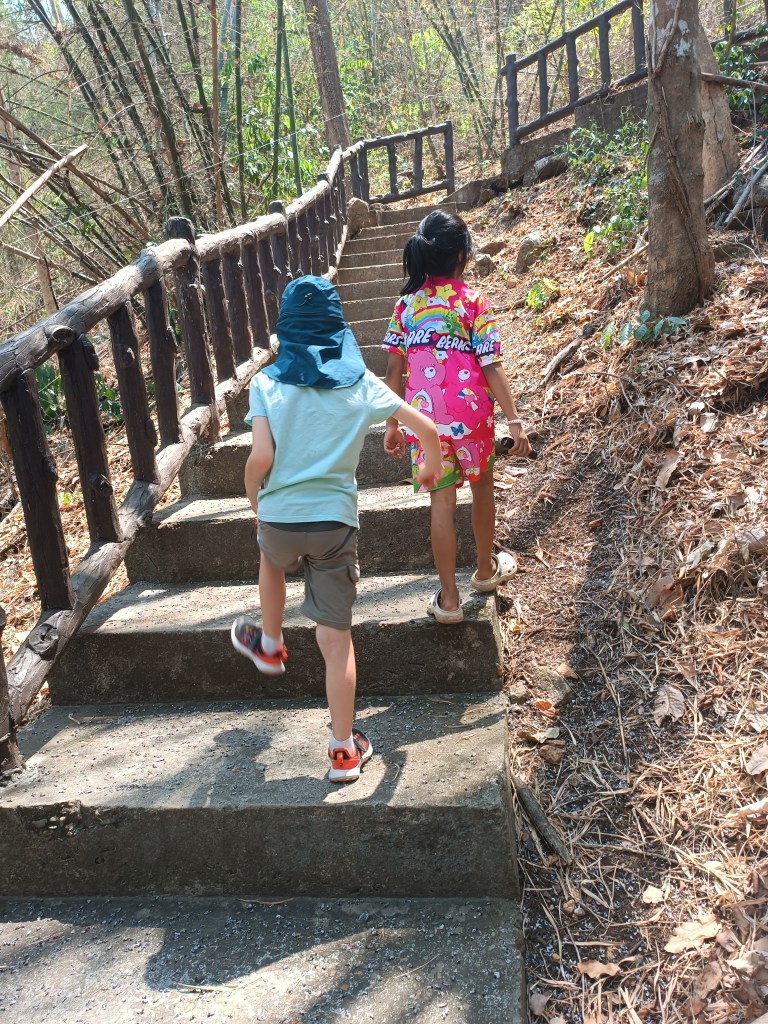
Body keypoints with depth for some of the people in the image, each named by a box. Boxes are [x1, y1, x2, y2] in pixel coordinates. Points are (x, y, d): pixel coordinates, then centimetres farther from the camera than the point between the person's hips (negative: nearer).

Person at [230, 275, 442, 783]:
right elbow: (427, 428, 2)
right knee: (336, 635, 7)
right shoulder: (360, 382, 2)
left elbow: (261, 458, -12)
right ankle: (345, 750, 12)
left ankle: (270, 645, 54)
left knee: (272, 560, 37)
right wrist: (432, 466, 23)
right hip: (336, 519, 0)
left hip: (280, 516, 0)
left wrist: (253, 497, 8)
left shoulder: (268, 383, -2)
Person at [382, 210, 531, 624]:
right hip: (470, 412, -2)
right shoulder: (473, 301, -7)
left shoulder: (406, 304, 2)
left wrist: (393, 424, 11)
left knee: (442, 503, 6)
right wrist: (514, 420, -6)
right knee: (482, 486, 22)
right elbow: (491, 367, -10)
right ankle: (486, 568, 40)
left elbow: (394, 369, 2)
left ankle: (448, 598, 10)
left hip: (424, 415, 2)